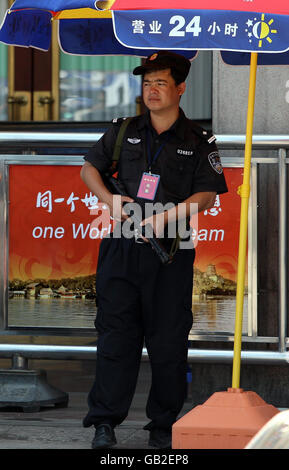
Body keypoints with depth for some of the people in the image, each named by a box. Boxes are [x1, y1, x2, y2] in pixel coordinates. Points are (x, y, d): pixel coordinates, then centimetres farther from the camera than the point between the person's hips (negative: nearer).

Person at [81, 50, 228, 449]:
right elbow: (90, 167, 18)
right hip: (122, 248, 2)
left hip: (169, 254, -2)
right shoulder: (124, 132, 10)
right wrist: (110, 199, -1)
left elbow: (207, 195, -3)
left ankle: (164, 425, 10)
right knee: (115, 333, -2)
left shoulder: (198, 143, 2)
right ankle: (105, 422, 1)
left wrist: (167, 216, -17)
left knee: (167, 339, 1)